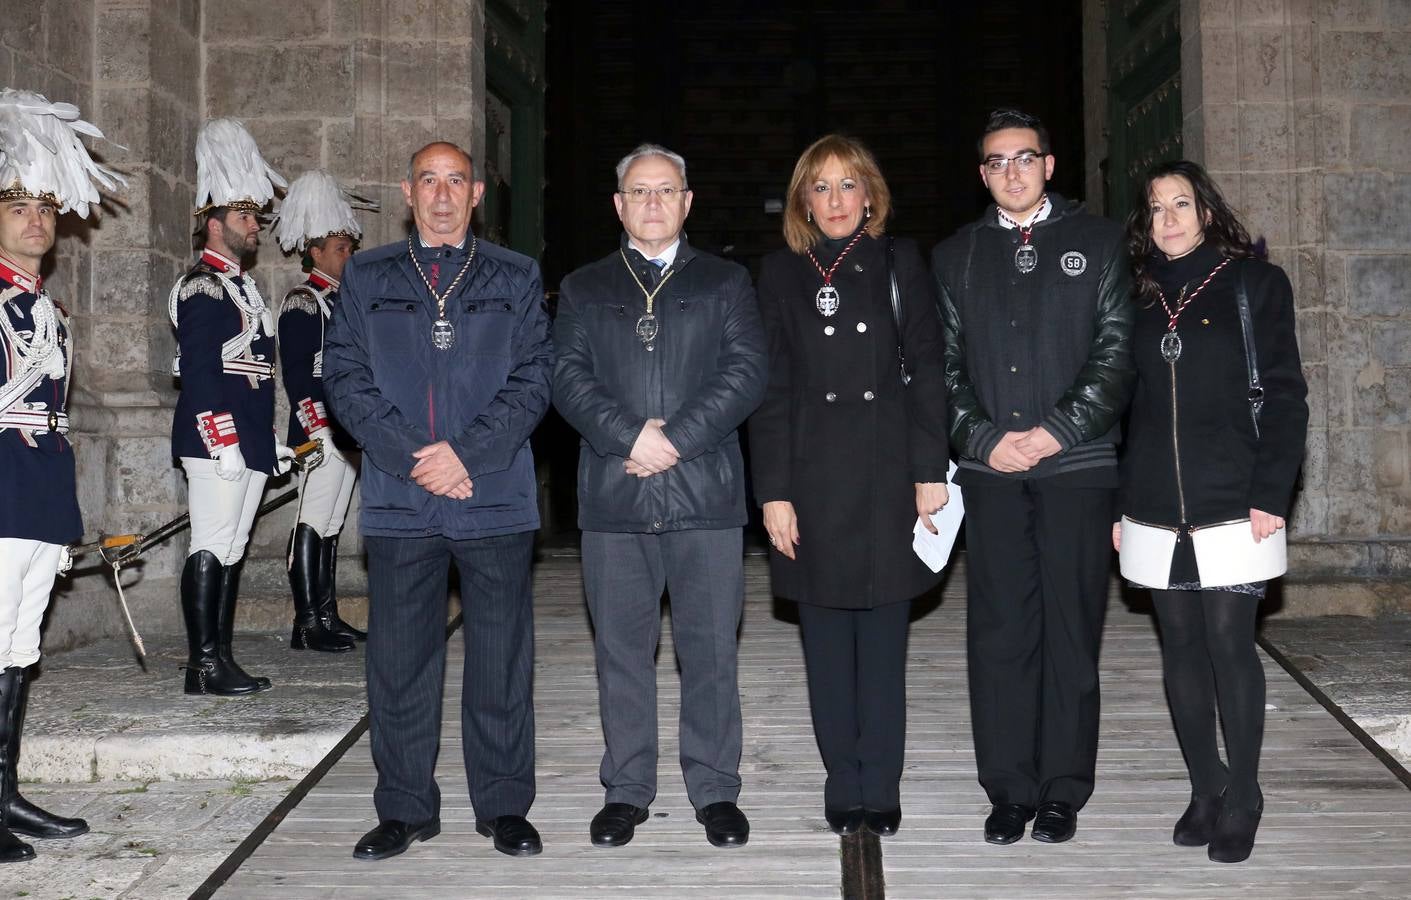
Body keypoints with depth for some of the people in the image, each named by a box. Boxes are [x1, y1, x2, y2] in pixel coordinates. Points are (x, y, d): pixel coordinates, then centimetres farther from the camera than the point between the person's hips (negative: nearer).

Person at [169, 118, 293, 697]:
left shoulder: (241, 285, 20)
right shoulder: (201, 288, -9)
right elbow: (198, 373, -16)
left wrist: (271, 441, 21)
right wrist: (222, 442, -21)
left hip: (249, 442, 10)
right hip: (217, 439, -10)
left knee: (232, 549, 11)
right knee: (210, 550, -7)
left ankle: (222, 659, 18)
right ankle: (204, 665, -2)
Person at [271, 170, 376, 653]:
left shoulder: (344, 301, 19)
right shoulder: (300, 304, -8)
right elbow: (295, 376, -14)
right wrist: (319, 428, -19)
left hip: (348, 432, 9)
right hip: (320, 432, -9)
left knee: (331, 527, 11)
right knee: (311, 524, -7)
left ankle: (328, 618, 17)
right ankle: (307, 624, -4)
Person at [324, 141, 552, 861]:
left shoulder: (516, 278, 11)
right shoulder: (366, 277, 12)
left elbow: (532, 378, 2)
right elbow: (345, 378, 3)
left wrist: (466, 452, -11)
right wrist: (412, 458, -9)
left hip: (495, 497, 0)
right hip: (398, 500, 1)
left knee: (501, 658, 4)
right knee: (398, 659, 5)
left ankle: (503, 807, 17)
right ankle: (405, 809, 19)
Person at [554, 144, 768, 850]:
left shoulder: (726, 282, 11)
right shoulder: (582, 288, 15)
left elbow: (746, 373, -1)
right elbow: (568, 376, 2)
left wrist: (675, 438, -11)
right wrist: (629, 437, -13)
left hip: (706, 496, -1)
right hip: (612, 497, 1)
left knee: (710, 650, 3)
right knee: (621, 651, 8)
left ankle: (716, 790, 16)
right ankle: (626, 790, 20)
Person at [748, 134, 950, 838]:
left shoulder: (899, 263, 6)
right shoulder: (781, 274, 7)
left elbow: (927, 371, 3)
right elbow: (771, 391, 3)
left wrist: (931, 472, -5)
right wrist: (773, 493, -3)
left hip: (887, 477, -1)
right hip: (812, 482, 1)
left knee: (883, 640, 4)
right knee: (826, 643, 6)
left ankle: (880, 790, 15)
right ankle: (844, 788, 17)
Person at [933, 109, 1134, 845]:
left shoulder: (1098, 241, 8)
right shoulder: (955, 255, 15)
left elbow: (1117, 350, 0)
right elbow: (944, 363, 10)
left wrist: (1058, 431, -10)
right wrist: (983, 438, -5)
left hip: (1076, 464, -2)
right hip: (991, 470, 2)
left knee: (1071, 632, 2)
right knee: (998, 634, 2)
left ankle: (1063, 791, 12)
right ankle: (1008, 790, 11)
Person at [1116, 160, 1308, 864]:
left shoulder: (1254, 284, 1)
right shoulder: (1140, 295, 11)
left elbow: (1284, 395, -3)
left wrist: (1272, 494, -11)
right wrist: (1121, 501, 9)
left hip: (1233, 505, -3)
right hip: (1157, 509, 4)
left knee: (1229, 643, -4)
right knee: (1181, 647, 7)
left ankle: (1242, 799, 10)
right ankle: (1205, 787, 20)